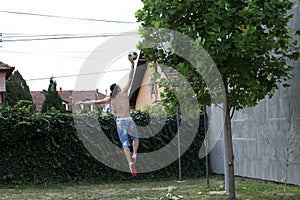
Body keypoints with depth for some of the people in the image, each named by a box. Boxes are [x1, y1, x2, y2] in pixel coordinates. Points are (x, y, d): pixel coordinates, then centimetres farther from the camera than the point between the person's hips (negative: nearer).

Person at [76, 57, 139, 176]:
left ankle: (130, 163, -19)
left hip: (119, 122, 1)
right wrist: (132, 65, 6)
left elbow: (96, 102, 10)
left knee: (125, 145, 1)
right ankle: (134, 154, -1)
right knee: (135, 138, 24)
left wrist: (83, 102, 20)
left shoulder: (110, 99, 7)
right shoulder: (124, 92, 2)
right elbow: (130, 78, 4)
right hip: (128, 120, -1)